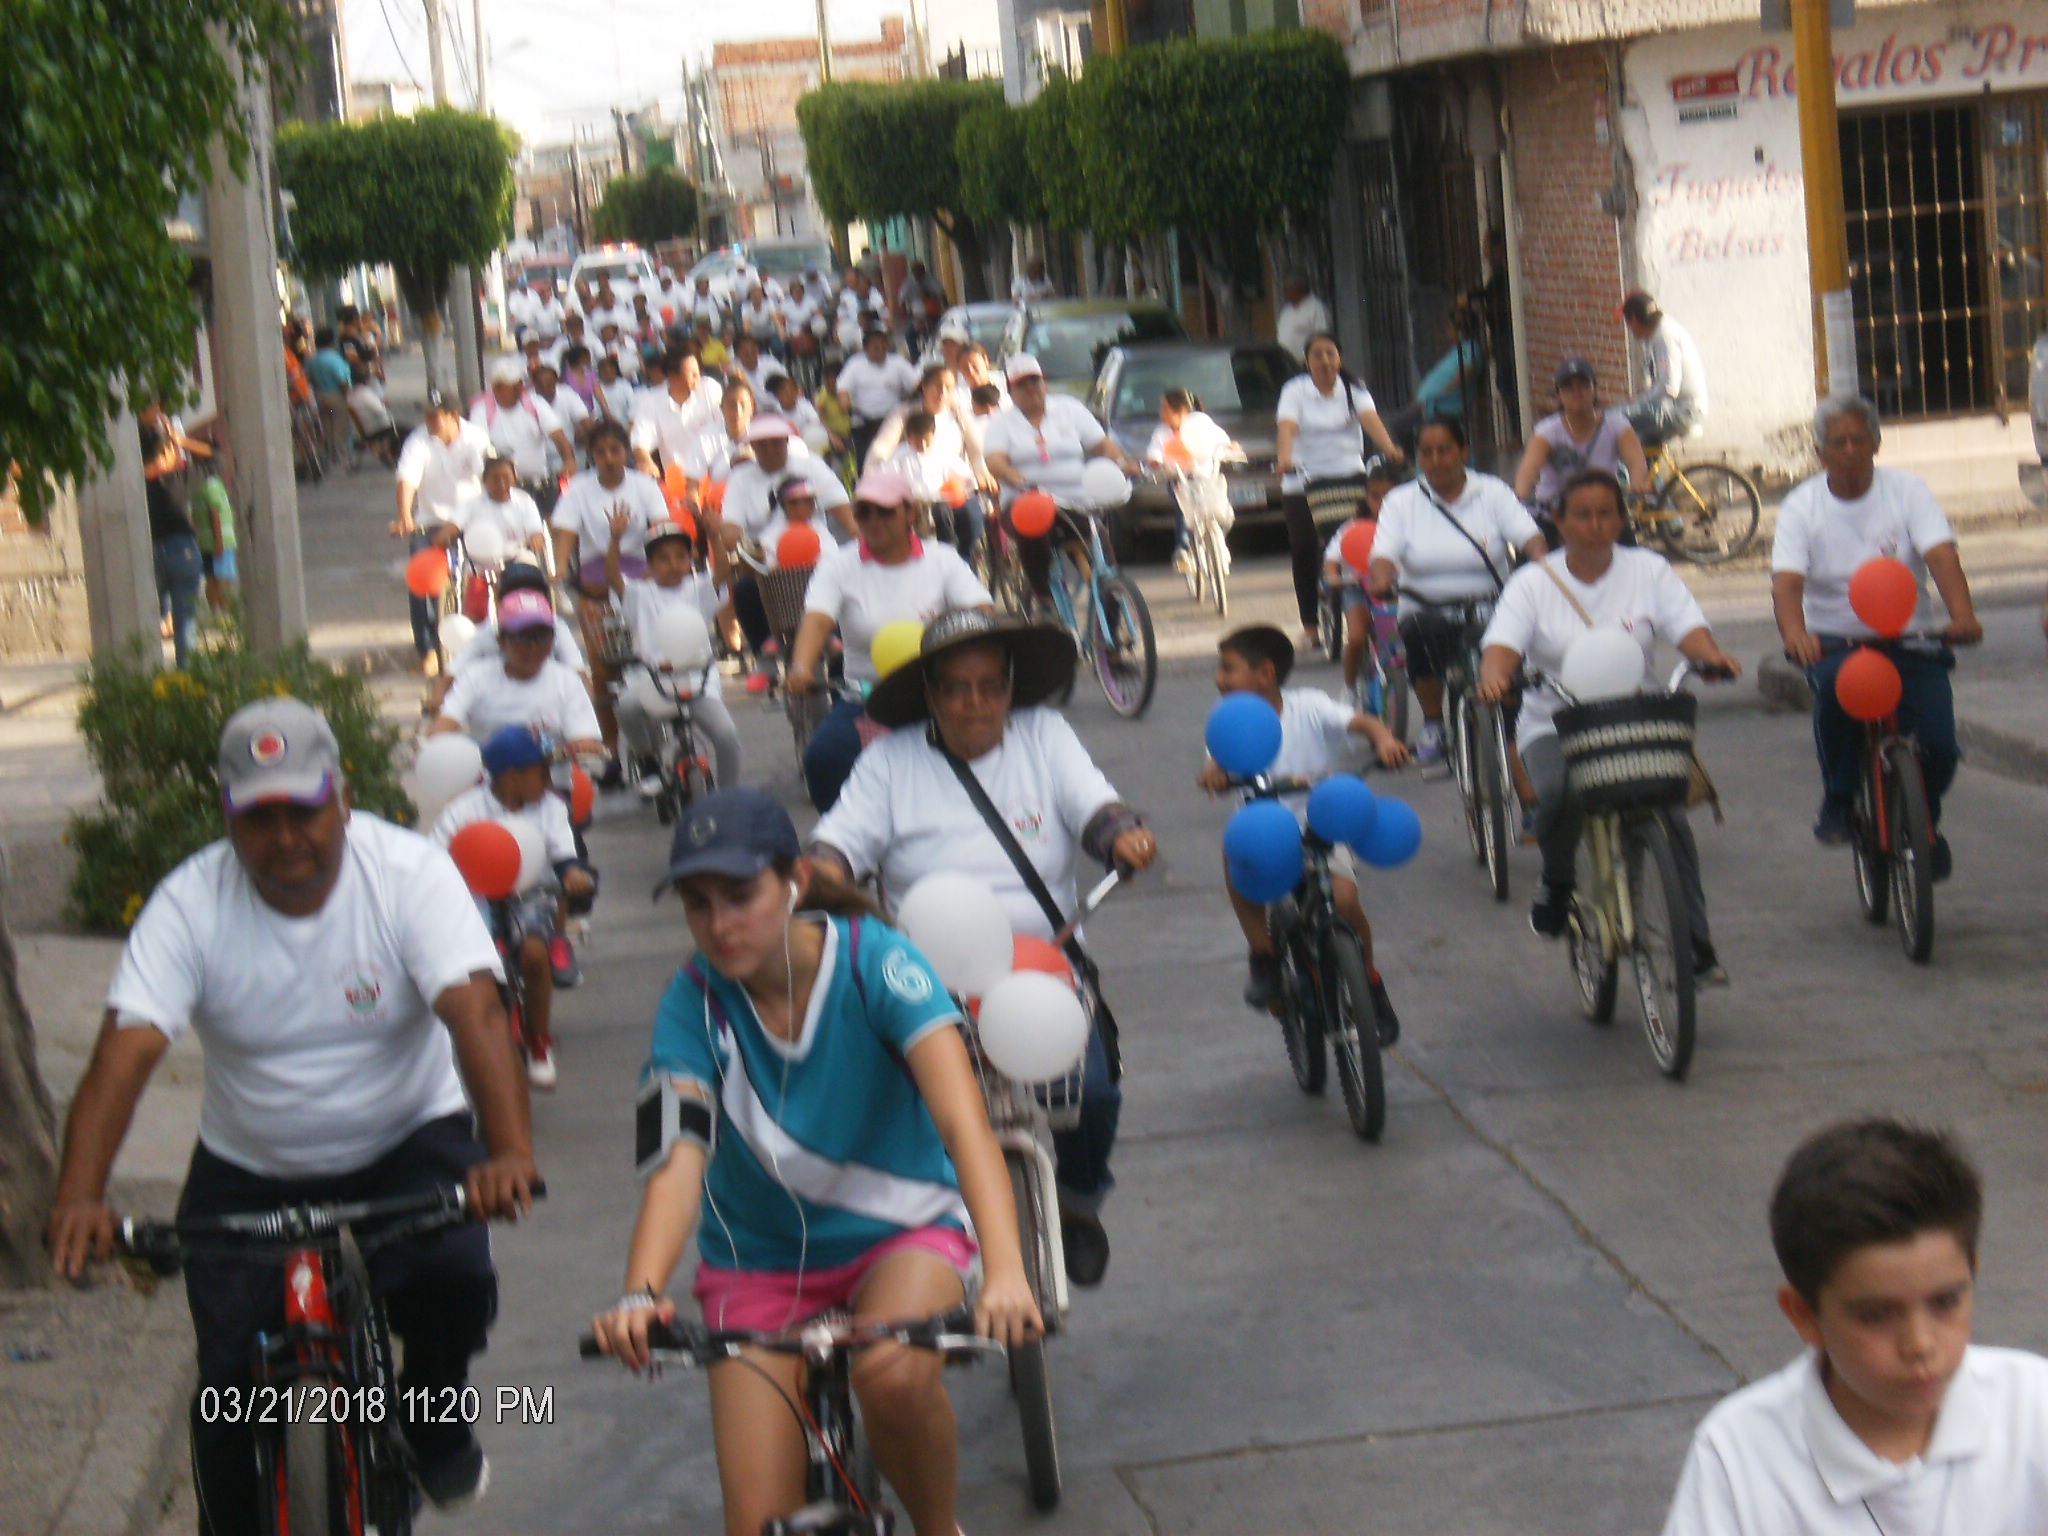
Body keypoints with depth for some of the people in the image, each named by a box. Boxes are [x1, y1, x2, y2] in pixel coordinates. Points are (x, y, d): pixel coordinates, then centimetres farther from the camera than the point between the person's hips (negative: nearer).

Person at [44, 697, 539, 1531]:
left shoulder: (409, 874, -18)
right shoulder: (190, 904, -16)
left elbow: (476, 1014, -31)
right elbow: (123, 1054, -26)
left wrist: (510, 1154, -49)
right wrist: (78, 1199, -43)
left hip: (407, 1145, -1)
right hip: (249, 1173, 1)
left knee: (454, 1277, -29)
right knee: (231, 1393, -9)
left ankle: (433, 1412, 4)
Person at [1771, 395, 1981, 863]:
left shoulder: (1906, 490, -1)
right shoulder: (1802, 505, -1)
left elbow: (1941, 555, -15)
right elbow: (1786, 580, -14)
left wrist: (1962, 616, -34)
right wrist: (1795, 634, -36)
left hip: (1910, 640, 1)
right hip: (1834, 642, -1)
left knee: (1938, 745, -16)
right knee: (1835, 684, -36)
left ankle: (1923, 822, 19)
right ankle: (1838, 799, -12)